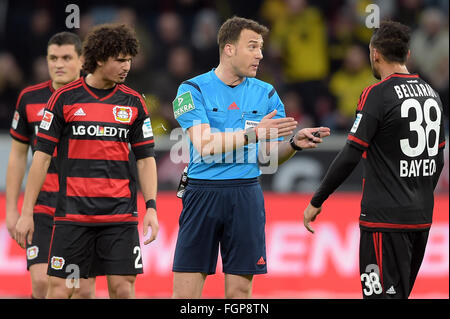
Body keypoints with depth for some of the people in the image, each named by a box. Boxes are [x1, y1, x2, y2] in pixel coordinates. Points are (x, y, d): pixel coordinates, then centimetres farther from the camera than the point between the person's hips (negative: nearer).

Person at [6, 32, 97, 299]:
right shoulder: (30, 98, 5)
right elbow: (18, 155, 12)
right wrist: (12, 209, 8)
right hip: (43, 207, 1)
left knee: (85, 287, -1)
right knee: (41, 282, -12)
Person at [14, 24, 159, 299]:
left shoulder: (134, 102, 7)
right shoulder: (64, 98, 0)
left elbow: (145, 158, 10)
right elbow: (42, 155, 1)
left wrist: (151, 206, -3)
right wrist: (26, 212, -2)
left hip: (121, 214, 2)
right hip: (72, 212, -2)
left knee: (123, 287, -3)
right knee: (59, 287, -4)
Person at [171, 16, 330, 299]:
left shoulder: (266, 94, 9)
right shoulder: (193, 90, -1)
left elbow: (272, 156, 11)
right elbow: (204, 145, -14)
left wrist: (294, 143, -10)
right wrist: (254, 133, -21)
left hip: (246, 195, 3)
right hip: (202, 192, -2)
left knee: (239, 290, 2)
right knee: (185, 290, -5)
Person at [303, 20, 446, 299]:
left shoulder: (378, 94, -12)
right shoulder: (432, 94, 11)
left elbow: (351, 156, -16)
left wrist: (316, 202, -8)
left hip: (386, 218, -8)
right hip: (422, 218, 8)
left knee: (384, 293, -7)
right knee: (400, 292, 14)